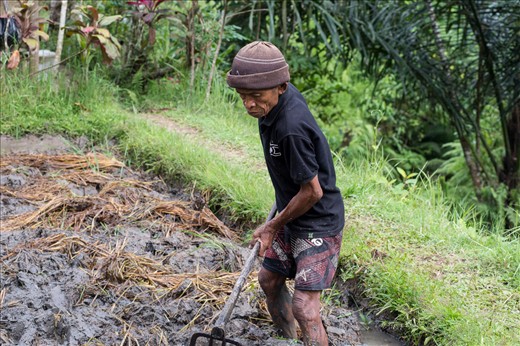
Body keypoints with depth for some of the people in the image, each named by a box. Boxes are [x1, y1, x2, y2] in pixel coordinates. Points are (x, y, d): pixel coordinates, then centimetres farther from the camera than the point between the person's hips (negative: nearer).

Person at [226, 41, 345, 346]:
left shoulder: (291, 128, -33)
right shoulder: (285, 95, -6)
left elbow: (312, 192, -25)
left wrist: (272, 227, -10)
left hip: (319, 222, -9)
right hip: (292, 215, 10)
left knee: (304, 307, -14)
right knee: (269, 279, 21)